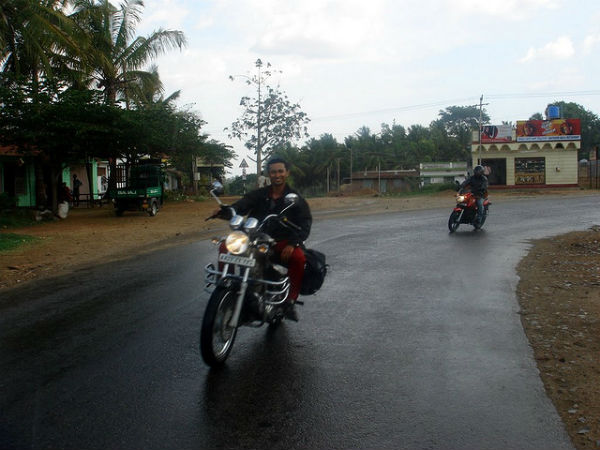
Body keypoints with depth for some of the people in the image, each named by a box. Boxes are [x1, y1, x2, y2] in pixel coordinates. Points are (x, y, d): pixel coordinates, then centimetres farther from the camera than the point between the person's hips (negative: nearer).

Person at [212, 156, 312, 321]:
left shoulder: (296, 199, 6)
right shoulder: (258, 194, 13)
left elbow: (305, 224, -6)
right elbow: (241, 205, -6)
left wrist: (292, 244, -24)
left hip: (282, 241, -3)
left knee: (299, 257, -34)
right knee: (225, 247, -18)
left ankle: (290, 301, -20)